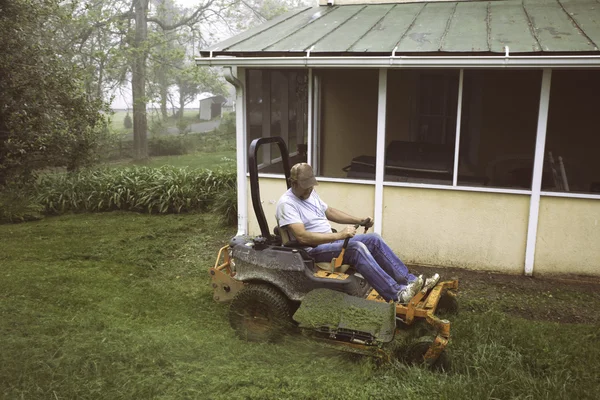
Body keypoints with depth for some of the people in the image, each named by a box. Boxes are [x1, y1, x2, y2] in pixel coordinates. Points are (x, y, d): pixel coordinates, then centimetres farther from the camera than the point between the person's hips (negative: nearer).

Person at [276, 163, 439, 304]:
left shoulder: (310, 193, 11)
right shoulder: (286, 204, -18)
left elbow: (329, 212, 23)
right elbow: (302, 237, -27)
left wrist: (359, 220, 11)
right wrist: (339, 235, -28)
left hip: (331, 241, 9)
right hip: (313, 250, -9)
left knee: (374, 239, -5)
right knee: (357, 248, -31)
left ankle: (409, 280, -5)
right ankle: (396, 294, -33)